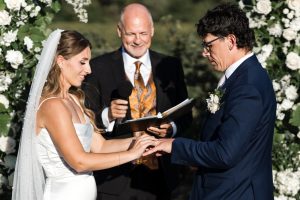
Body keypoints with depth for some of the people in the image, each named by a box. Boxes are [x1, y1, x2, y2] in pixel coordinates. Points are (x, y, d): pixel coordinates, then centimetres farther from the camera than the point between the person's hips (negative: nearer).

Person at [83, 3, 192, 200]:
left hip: (159, 172, 2)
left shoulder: (171, 66, 5)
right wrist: (107, 115, -24)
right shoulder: (99, 67, -3)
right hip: (116, 175, -2)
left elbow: (185, 114, 8)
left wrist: (172, 128, -13)